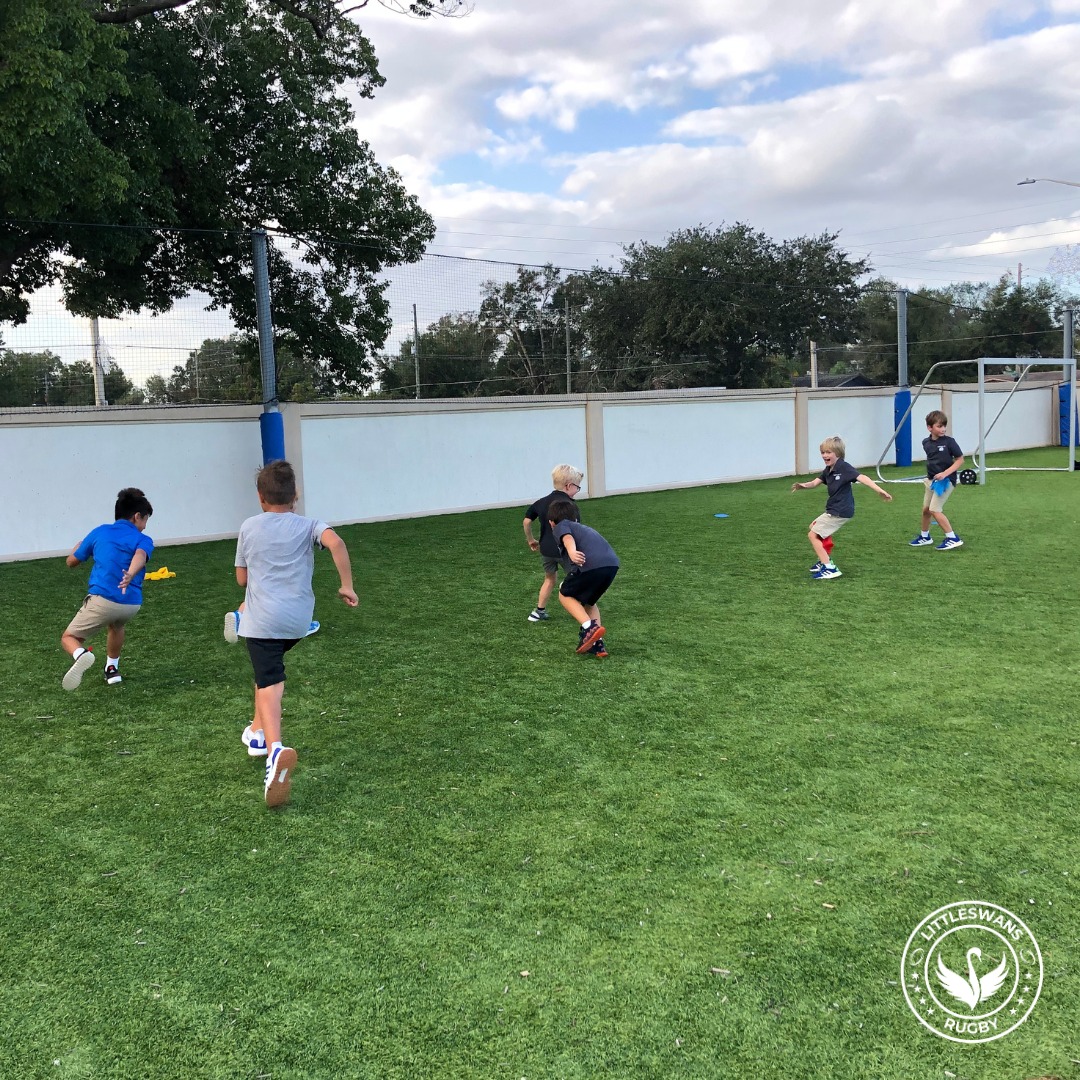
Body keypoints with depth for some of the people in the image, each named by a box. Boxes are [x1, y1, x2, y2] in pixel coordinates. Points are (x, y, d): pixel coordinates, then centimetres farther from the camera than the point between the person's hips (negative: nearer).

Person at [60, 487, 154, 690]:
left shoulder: (99, 532, 14)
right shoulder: (143, 540, 7)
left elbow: (71, 561, 24)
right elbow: (140, 556, -18)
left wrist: (80, 545, 45)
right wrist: (130, 575, -38)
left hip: (102, 599, -1)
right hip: (132, 604, 1)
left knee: (69, 637, 14)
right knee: (116, 625, 37)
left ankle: (81, 655, -19)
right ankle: (112, 669, 40)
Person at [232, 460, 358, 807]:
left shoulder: (249, 528, 8)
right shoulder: (308, 526, 5)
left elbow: (242, 579, 14)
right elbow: (335, 542, -17)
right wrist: (347, 585, -11)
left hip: (261, 619, -3)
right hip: (298, 619, 3)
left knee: (269, 684, -13)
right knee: (270, 671, 30)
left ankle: (275, 749, -38)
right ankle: (259, 732, 38)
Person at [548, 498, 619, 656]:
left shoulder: (560, 526, 18)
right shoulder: (585, 528, 39)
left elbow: (567, 537, -7)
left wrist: (572, 552, -29)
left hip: (591, 564, -7)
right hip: (612, 563, 7)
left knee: (565, 595, 17)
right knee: (588, 601, 27)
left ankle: (590, 628, -2)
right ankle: (597, 643, 17)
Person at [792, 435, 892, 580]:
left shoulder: (844, 468, -18)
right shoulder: (828, 470, 9)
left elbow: (862, 478, -29)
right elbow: (815, 482, 7)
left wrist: (880, 491, -41)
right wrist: (803, 486, -16)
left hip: (840, 512, -10)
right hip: (833, 509, 10)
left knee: (813, 535, -12)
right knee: (813, 527, 27)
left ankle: (829, 568, -15)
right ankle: (825, 560, 36)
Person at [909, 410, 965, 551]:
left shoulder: (949, 441, -14)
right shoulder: (926, 443, 1)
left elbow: (960, 460, -11)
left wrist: (945, 473, -21)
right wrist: (930, 476, 10)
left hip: (946, 480, -6)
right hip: (931, 480, 6)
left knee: (935, 510, -14)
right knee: (926, 509, 15)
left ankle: (953, 538, -7)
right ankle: (924, 536, 36)